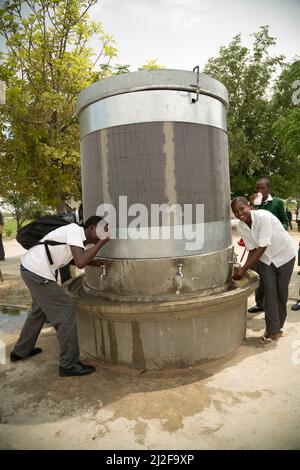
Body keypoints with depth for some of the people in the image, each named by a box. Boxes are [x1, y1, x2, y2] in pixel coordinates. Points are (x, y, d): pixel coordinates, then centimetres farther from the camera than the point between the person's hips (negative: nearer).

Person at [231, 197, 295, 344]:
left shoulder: (263, 216, -32)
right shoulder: (241, 227, -13)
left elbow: (262, 247, -32)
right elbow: (252, 250, -6)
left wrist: (244, 268, -32)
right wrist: (243, 269, -20)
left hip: (283, 255, -4)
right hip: (265, 258, 4)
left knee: (282, 291, 6)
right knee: (269, 290, -5)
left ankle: (278, 325, 26)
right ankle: (273, 330, 5)